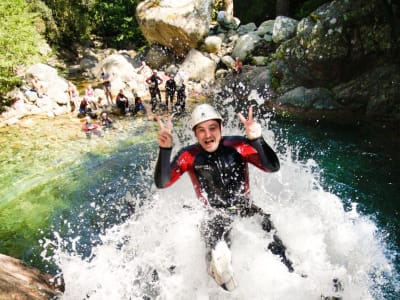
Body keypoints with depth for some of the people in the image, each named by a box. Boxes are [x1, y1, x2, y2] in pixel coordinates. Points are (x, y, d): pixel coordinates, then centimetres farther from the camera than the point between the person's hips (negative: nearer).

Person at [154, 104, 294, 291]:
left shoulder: (238, 146, -11)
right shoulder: (189, 156, -10)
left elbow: (273, 167, -20)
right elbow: (161, 183, -17)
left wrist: (257, 140, -39)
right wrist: (165, 149, -32)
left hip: (247, 210, 1)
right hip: (215, 217, 0)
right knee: (220, 262, -24)